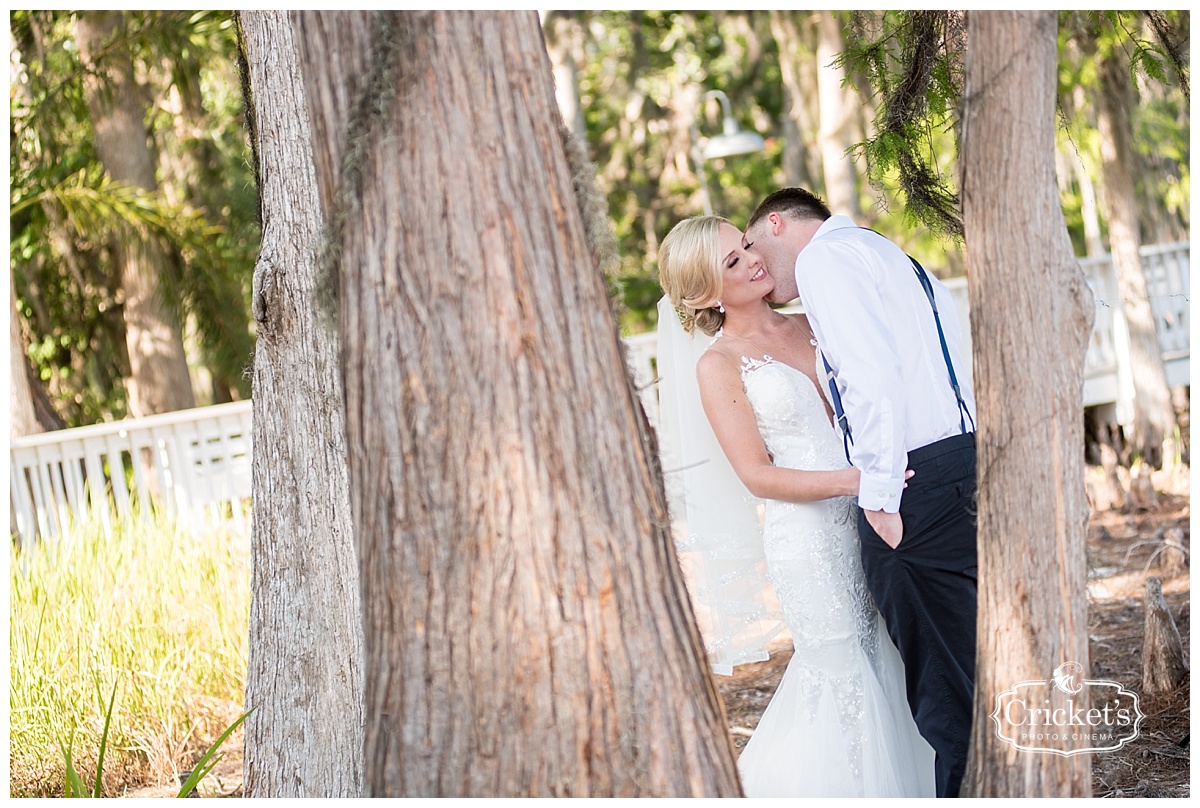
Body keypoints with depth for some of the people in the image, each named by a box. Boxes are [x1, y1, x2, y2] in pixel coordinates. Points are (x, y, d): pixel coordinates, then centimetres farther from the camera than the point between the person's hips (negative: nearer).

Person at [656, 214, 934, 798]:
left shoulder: (807, 327, 9)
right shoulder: (718, 366, -7)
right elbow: (758, 475, -11)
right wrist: (852, 480, -22)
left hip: (865, 516, 5)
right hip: (806, 533, -5)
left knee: (884, 658, 10)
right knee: (839, 673, 2)